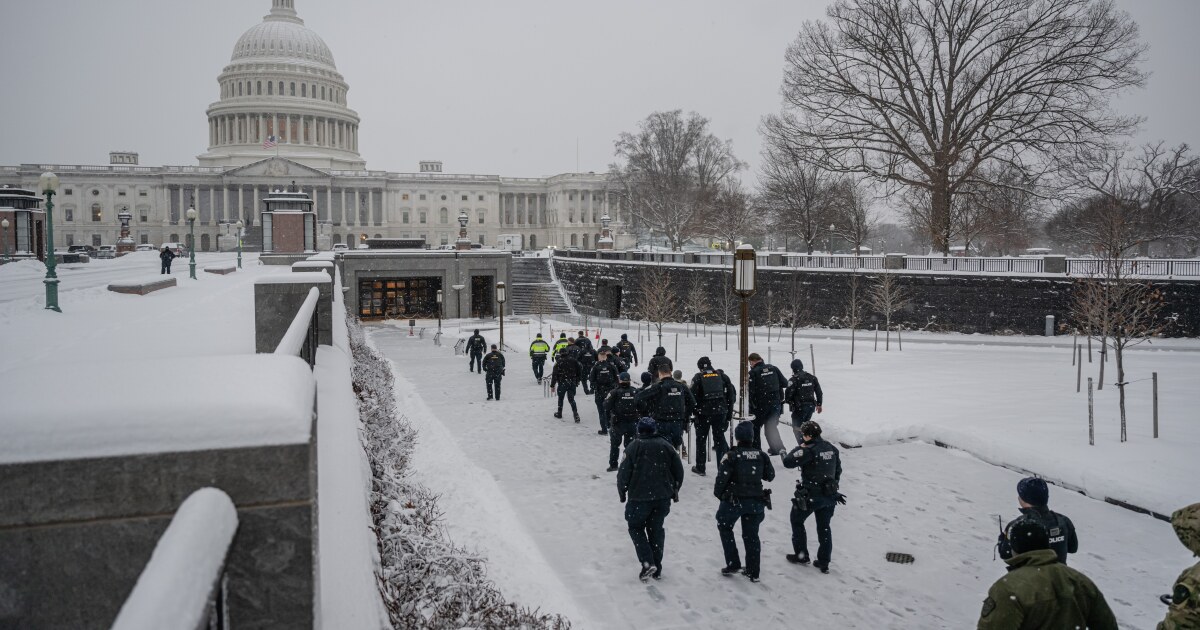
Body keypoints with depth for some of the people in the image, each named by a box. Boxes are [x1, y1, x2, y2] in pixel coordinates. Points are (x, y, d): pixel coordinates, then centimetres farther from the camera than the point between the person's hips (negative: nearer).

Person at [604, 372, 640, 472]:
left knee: (614, 444, 12)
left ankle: (613, 465, 14)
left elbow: (606, 406, -13)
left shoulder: (615, 393, -14)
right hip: (632, 423, 2)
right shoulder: (635, 392, -4)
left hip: (617, 423, -2)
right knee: (630, 444, 13)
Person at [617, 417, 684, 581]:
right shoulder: (666, 446, 2)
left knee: (636, 528, 13)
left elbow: (623, 473, -10)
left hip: (639, 498, -4)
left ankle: (647, 562, -4)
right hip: (663, 498, 4)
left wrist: (622, 492, 6)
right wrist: (674, 490, 20)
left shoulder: (633, 447, -10)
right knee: (656, 529, 15)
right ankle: (657, 568, 18)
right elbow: (678, 470, 7)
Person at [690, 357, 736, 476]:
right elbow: (732, 392, 5)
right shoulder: (721, 375, 5)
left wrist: (694, 411, 1)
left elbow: (693, 396, -9)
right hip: (720, 412, 2)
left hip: (703, 413, -2)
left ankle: (700, 468, 15)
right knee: (719, 438, 12)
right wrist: (729, 412, 10)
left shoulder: (698, 378, -4)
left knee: (701, 439, 10)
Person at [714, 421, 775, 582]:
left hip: (733, 500, -3)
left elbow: (722, 478, -15)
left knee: (725, 528, 19)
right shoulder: (762, 455, -3)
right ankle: (753, 572, 20)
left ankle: (733, 564, 14)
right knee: (751, 535, 16)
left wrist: (718, 493, 3)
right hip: (756, 501, 4)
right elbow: (770, 476, 8)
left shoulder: (731, 456, -15)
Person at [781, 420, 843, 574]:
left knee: (797, 521, 16)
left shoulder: (809, 450, -20)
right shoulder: (832, 449, 3)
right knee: (824, 528, 16)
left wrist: (799, 448, -6)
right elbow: (838, 471, 13)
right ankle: (824, 563, 19)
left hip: (810, 495, -6)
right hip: (829, 495, 6)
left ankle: (801, 555, 19)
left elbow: (787, 462, -21)